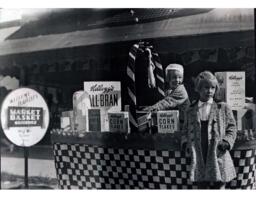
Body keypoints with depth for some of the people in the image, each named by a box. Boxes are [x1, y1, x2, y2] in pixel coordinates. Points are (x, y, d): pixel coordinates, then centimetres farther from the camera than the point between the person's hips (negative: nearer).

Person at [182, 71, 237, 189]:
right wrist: (186, 143, 3)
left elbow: (232, 128, 5)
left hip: (218, 156, -2)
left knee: (219, 186, 1)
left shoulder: (223, 108, 4)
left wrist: (226, 142, -10)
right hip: (198, 157, 2)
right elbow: (186, 130, 20)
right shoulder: (191, 110, 10)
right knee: (201, 186, 8)